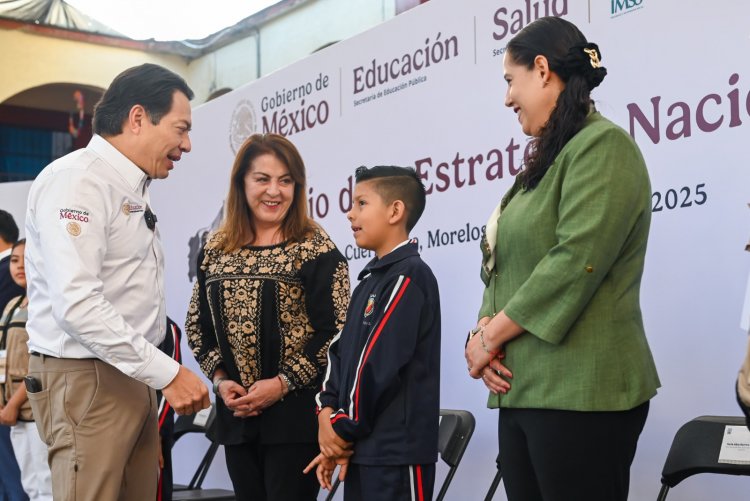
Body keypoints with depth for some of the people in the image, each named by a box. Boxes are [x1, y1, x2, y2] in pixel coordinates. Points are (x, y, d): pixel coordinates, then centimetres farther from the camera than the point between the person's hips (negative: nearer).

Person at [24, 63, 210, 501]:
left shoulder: (134, 189, 17)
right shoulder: (77, 181, -13)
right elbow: (77, 303, -23)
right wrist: (168, 373, -22)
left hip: (134, 378, 9)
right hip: (85, 379, -9)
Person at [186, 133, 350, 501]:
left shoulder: (316, 249, -6)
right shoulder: (215, 250, 9)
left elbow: (336, 331, -11)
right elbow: (196, 325, 13)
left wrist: (282, 383, -14)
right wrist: (220, 378, -1)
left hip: (296, 412, -5)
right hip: (235, 412, 5)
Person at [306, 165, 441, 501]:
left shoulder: (409, 275, -12)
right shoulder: (369, 281, 17)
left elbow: (380, 363, -18)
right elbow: (341, 352, 12)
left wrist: (345, 429, -10)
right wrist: (329, 414, -2)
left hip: (398, 451, -9)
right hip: (361, 448, 9)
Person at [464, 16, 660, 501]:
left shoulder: (602, 145, -8)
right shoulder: (546, 162, 19)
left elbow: (574, 263, -19)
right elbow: (506, 266, 16)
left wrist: (492, 334, -11)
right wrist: (485, 330, -3)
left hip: (579, 392, -8)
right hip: (521, 389, 8)